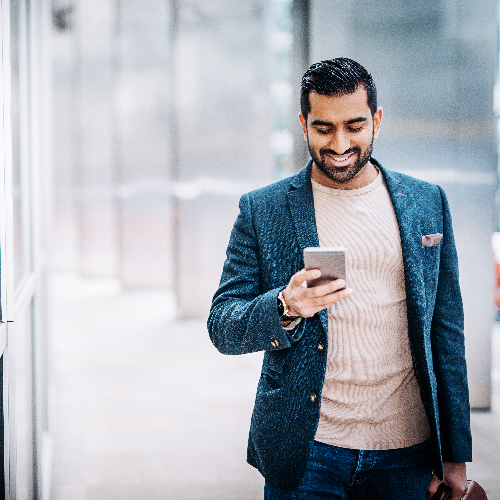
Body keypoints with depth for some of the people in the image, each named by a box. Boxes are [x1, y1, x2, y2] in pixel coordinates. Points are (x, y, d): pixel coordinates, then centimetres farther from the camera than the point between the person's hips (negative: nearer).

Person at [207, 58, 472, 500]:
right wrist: (286, 308, -23)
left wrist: (456, 454, 7)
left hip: (406, 455, 2)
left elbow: (446, 332, 8)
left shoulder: (427, 203, 6)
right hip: (306, 453, -2)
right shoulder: (261, 211, 0)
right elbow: (222, 327, -2)